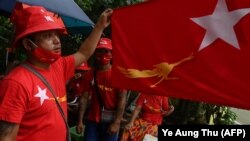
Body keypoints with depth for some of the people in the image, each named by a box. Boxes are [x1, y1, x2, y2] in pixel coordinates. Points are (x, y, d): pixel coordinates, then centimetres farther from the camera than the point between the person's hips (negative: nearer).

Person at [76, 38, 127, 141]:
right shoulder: (90, 74, 6)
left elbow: (122, 100, -9)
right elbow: (84, 98, 5)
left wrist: (116, 122, -15)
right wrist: (80, 121, 0)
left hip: (110, 121, -3)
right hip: (92, 120, 3)